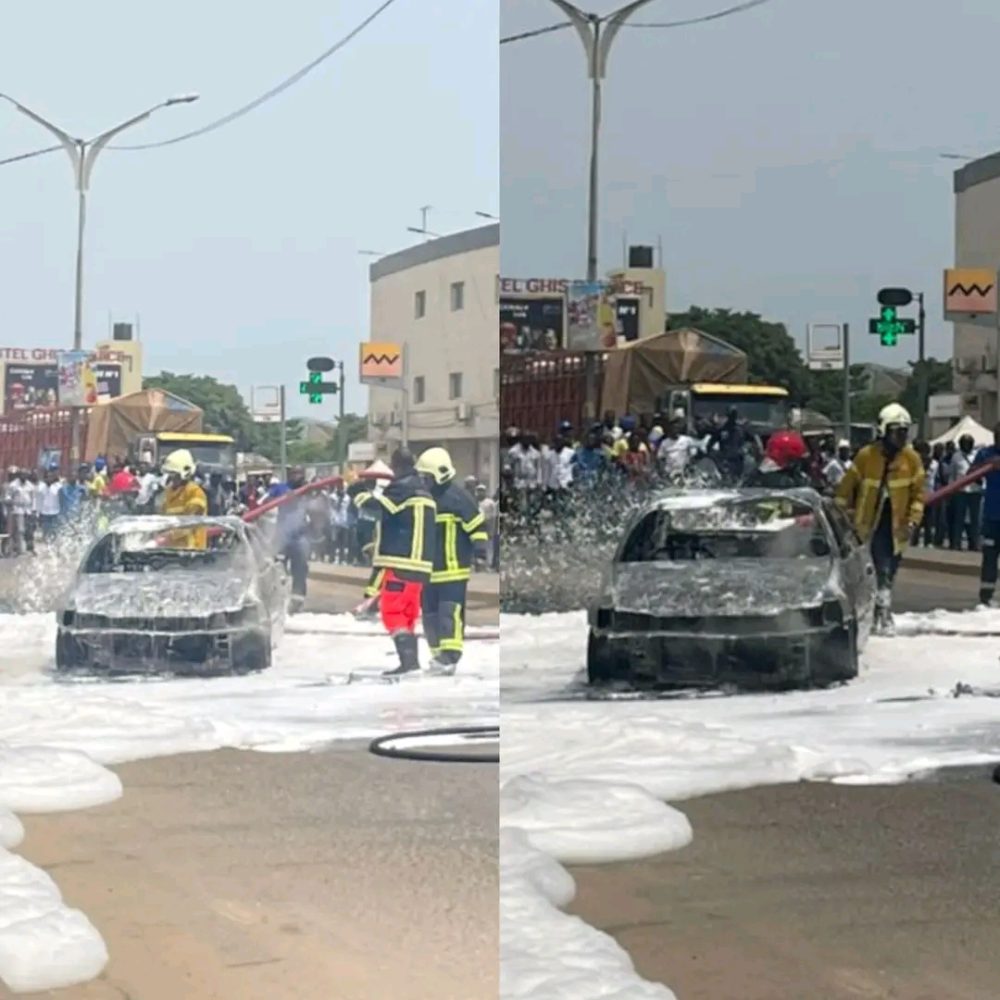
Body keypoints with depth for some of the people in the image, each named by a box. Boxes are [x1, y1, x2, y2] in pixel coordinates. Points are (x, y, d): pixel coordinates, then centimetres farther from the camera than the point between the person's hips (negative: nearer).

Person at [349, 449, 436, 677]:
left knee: (392, 610, -9)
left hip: (401, 562, -9)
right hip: (420, 563, 9)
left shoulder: (402, 488, -9)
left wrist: (356, 489, -7)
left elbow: (376, 506, -20)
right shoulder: (423, 491, 21)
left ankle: (407, 659, -18)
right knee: (408, 612, 17)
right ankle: (413, 659, 18)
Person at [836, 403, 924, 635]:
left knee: (887, 573, 5)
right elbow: (847, 487, 1)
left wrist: (913, 520, -6)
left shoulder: (912, 459, 0)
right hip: (868, 523, -2)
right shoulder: (866, 455, -6)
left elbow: (918, 493, 3)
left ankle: (883, 617, 13)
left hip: (896, 527, 2)